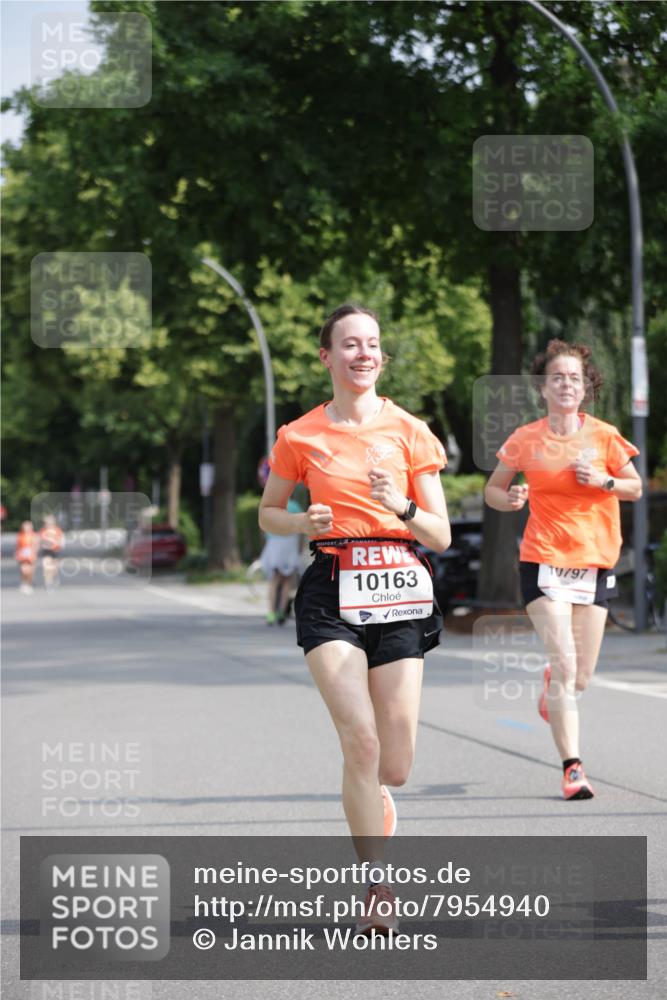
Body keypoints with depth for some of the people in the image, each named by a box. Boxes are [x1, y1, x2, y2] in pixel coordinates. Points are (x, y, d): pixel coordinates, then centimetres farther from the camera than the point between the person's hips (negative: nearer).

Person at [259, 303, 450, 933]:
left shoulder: (410, 432, 5)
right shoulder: (300, 437, 4)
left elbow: (440, 535, 5)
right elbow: (268, 513, 18)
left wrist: (401, 507, -15)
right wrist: (304, 522, -3)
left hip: (399, 592, 1)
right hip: (332, 591, -1)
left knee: (395, 766, 0)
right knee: (361, 741, -19)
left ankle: (370, 800, 38)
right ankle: (377, 886, -10)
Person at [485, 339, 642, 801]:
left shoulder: (604, 436, 0)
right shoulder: (526, 439, -2)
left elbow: (636, 488, 9)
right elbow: (493, 489, 9)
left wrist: (604, 481, -11)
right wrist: (510, 499, -13)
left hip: (595, 563, 2)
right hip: (544, 561, -2)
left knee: (580, 679, 7)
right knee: (566, 664, -16)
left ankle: (552, 686, 45)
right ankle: (573, 767, -12)